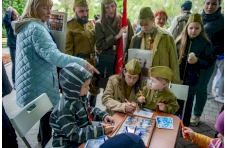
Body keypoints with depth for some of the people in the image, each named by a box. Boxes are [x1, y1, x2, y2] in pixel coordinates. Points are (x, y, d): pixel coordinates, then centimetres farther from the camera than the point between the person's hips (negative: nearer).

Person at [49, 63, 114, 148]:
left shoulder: (80, 97, -4)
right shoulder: (65, 109, -28)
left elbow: (89, 110, 13)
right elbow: (74, 135, -26)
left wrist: (103, 115, -3)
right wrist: (100, 131, -29)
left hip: (84, 137, 7)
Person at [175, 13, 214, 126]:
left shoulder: (205, 44, -5)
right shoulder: (180, 40, 0)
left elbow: (209, 63, -2)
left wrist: (197, 61, -22)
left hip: (191, 80, -2)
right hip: (176, 78, 2)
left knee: (187, 105, 12)